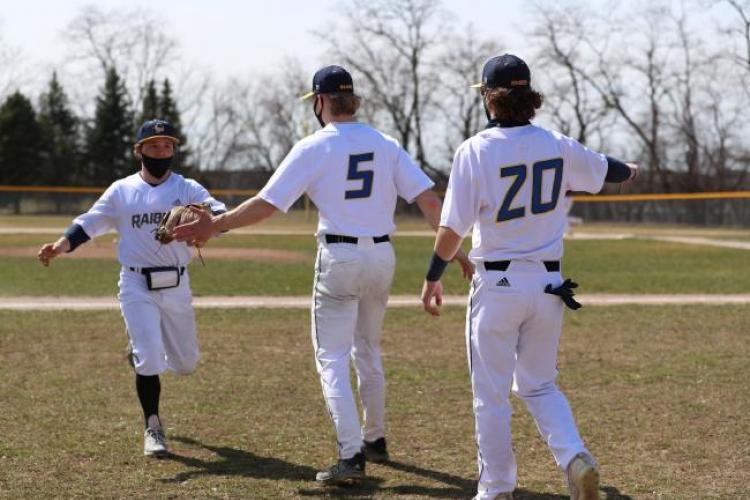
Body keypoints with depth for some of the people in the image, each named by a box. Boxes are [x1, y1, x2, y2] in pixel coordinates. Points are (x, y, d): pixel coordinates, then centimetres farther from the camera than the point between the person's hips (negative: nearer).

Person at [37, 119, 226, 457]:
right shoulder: (121, 191, 4)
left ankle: (141, 348, 44)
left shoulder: (187, 189, 0)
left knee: (185, 363, 11)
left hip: (176, 286, 2)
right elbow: (87, 225, 2)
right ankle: (152, 428, 4)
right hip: (136, 286, -1)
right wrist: (58, 247, -17)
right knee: (149, 359, -13)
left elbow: (221, 214, -16)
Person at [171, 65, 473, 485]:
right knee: (369, 351, 23)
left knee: (333, 358, -1)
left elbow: (266, 204, -11)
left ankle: (352, 454, -13)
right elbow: (429, 200, -2)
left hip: (339, 260, -5)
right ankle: (375, 439, 33)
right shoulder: (386, 145, 6)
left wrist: (213, 226, -2)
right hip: (382, 257, 5)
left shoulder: (313, 148, -7)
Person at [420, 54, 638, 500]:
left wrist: (433, 278, 1)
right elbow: (604, 169, 20)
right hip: (548, 283, 4)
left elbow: (453, 227, -12)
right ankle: (575, 457, -5)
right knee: (539, 384, 18)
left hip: (497, 284, -4)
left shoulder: (476, 151, -12)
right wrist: (629, 172, 44)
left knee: (492, 394, 9)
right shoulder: (558, 146, 0)